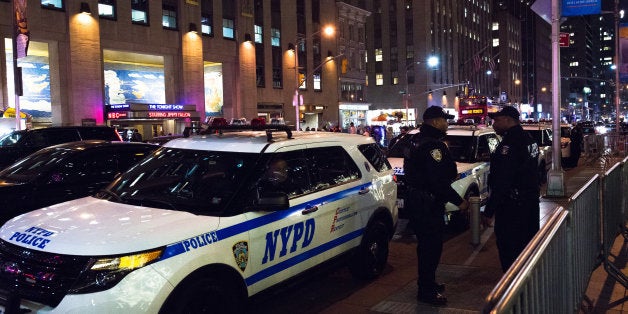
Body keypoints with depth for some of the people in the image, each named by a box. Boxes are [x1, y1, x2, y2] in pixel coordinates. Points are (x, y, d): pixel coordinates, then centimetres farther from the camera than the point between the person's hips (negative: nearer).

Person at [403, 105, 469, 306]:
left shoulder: (418, 141, 13)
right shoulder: (433, 145, -20)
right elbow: (438, 182, -25)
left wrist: (450, 173, 23)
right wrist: (459, 201, -19)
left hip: (417, 200, 11)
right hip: (428, 204, -11)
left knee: (426, 244, 20)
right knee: (431, 246, -2)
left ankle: (427, 284, 33)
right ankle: (427, 291, 7)